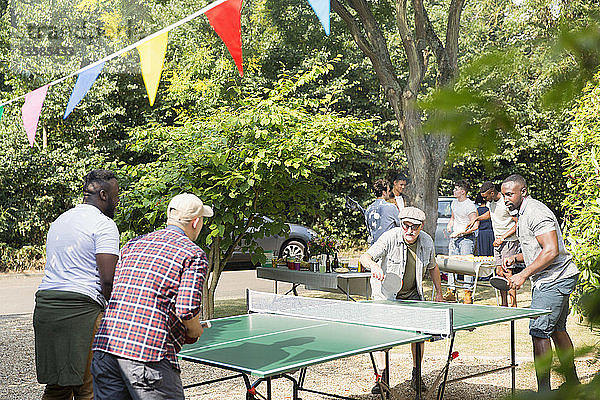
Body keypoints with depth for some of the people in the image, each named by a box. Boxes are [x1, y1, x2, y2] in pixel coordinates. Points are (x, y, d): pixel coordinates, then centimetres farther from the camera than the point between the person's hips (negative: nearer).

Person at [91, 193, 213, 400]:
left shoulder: (132, 245, 19)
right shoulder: (194, 255, 0)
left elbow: (111, 291, 17)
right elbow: (186, 310, -12)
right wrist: (195, 331, 8)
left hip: (104, 344, 6)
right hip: (148, 353, -6)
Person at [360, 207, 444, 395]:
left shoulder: (427, 242, -9)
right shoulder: (390, 238, -23)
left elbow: (432, 267, 10)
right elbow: (365, 257, -29)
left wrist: (439, 293, 11)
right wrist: (374, 266, -51)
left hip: (413, 294, 3)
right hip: (386, 291, -3)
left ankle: (416, 375, 15)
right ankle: (381, 377, -6)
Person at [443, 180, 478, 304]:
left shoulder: (470, 206, -14)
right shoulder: (454, 203, 12)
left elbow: (475, 226, -17)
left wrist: (459, 232, -18)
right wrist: (449, 225, 7)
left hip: (466, 238, -8)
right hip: (454, 238, 8)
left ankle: (468, 293, -7)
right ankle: (451, 291, 13)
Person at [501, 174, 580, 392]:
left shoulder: (535, 212, -16)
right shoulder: (523, 213, 17)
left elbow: (551, 251, -24)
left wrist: (523, 274, -23)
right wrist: (516, 258, 11)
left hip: (554, 280, -11)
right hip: (556, 278, 11)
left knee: (539, 331, -12)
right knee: (557, 330, 17)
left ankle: (543, 389, -9)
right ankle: (572, 383, 27)